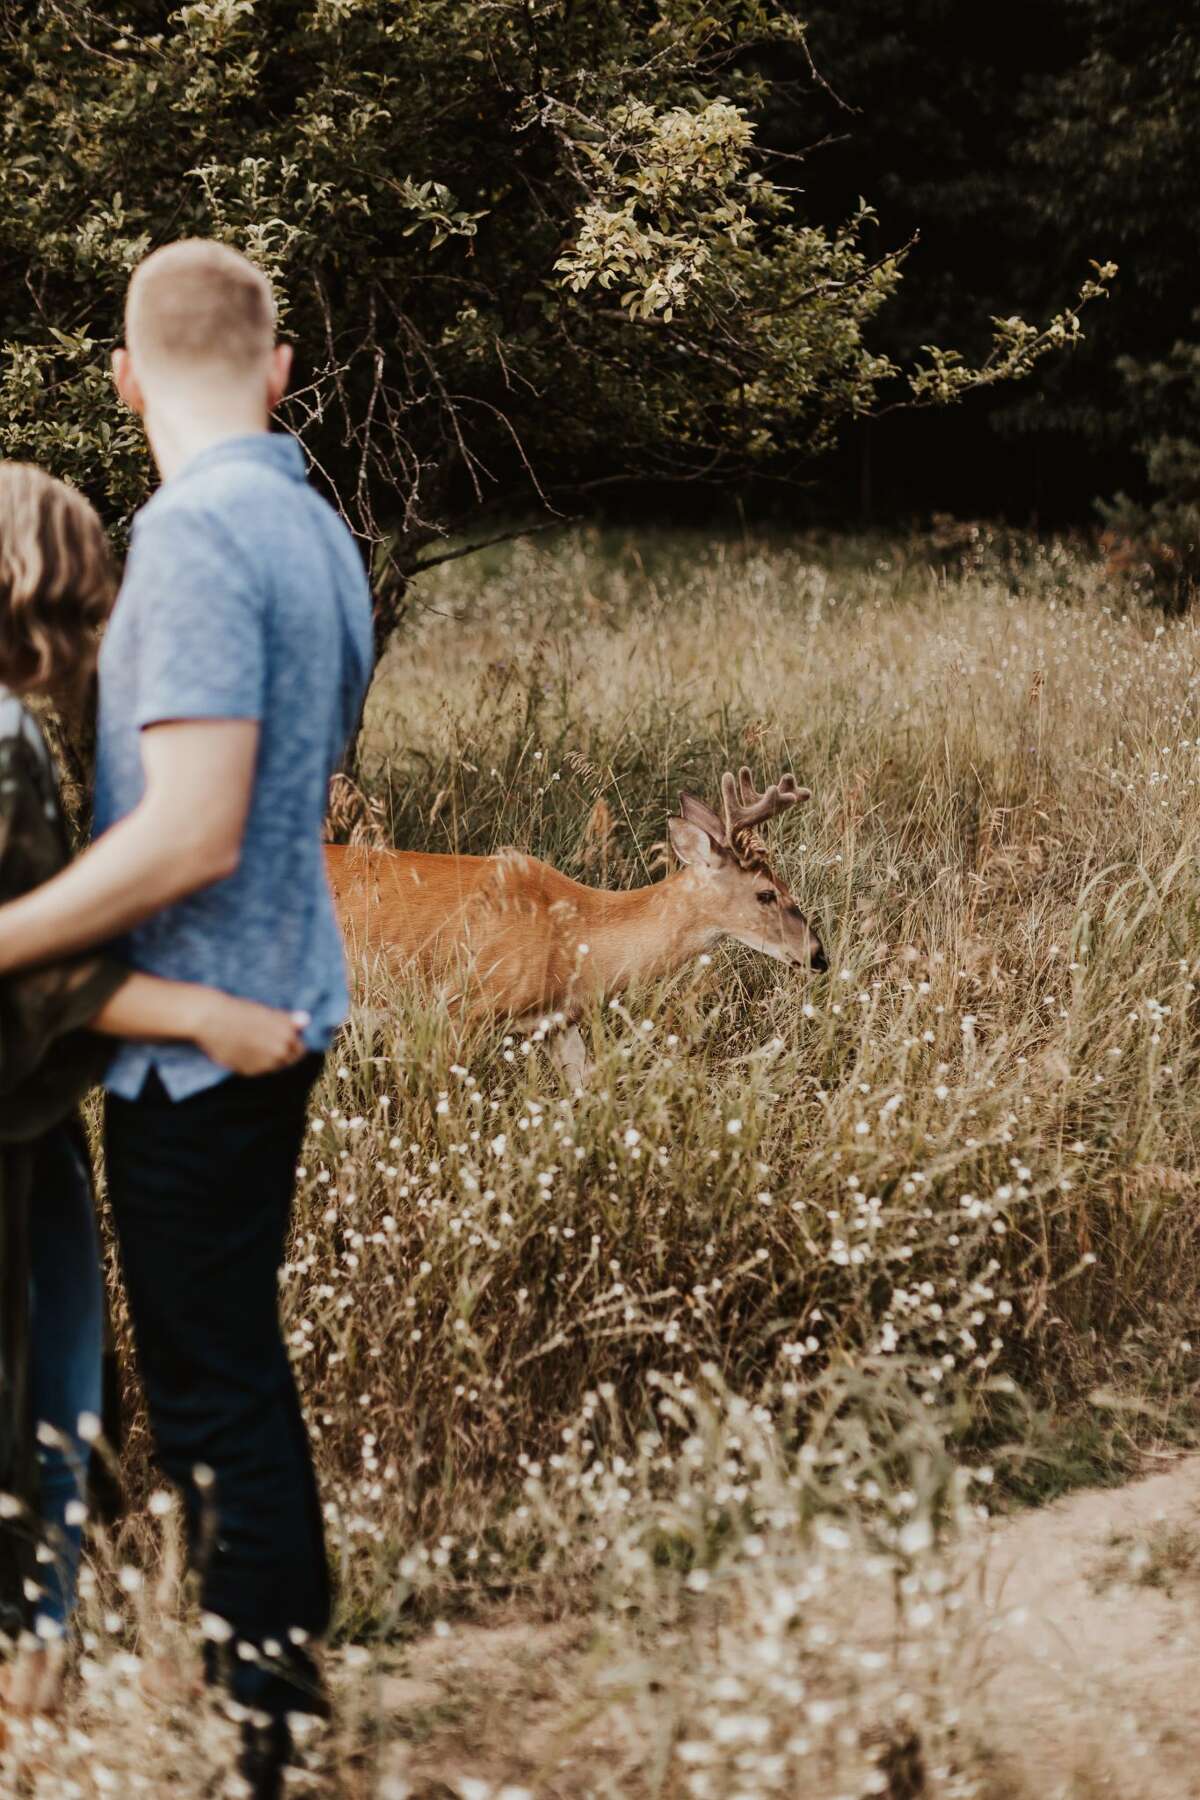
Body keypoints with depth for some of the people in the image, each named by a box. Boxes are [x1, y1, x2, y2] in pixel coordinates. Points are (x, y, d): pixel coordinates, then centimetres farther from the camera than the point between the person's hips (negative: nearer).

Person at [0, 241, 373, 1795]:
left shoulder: (196, 536, -20)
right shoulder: (318, 529, 8)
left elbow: (191, 833, -26)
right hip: (281, 1002, 9)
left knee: (210, 1381, 0)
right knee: (237, 1348, 20)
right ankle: (287, 1651, 32)